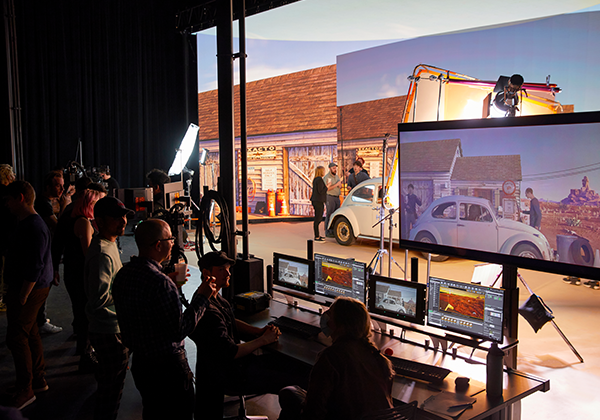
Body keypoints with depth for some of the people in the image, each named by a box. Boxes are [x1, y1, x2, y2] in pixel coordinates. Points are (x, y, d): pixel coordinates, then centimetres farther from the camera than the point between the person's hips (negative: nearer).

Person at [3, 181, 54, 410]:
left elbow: (34, 268, -25)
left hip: (29, 289, -10)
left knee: (16, 337, -4)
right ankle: (38, 380, 29)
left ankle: (25, 390, 7)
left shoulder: (33, 228, -21)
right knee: (30, 334, 17)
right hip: (30, 288, 10)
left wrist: (22, 297, -21)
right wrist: (18, 294, 17)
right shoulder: (27, 223, 12)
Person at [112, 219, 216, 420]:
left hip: (139, 363, 8)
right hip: (167, 367, -8)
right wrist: (202, 297, -18)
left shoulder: (123, 274, -1)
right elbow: (179, 331, -25)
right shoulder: (161, 283, -29)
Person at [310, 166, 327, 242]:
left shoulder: (315, 179, 15)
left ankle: (317, 235, 26)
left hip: (316, 201, 10)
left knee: (318, 219, 17)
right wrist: (327, 186, -10)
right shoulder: (319, 179, -15)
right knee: (317, 219, -6)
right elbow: (320, 191, -20)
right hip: (318, 201, -10)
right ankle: (317, 237, -2)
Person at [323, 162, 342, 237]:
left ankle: (334, 231, 16)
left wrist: (340, 184, -1)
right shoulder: (326, 177, -9)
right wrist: (336, 185, -19)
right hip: (330, 198, -8)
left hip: (337, 197, 8)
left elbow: (340, 186, 22)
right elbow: (327, 188, -18)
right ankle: (327, 232, -2)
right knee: (329, 215, -6)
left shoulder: (337, 176, 15)